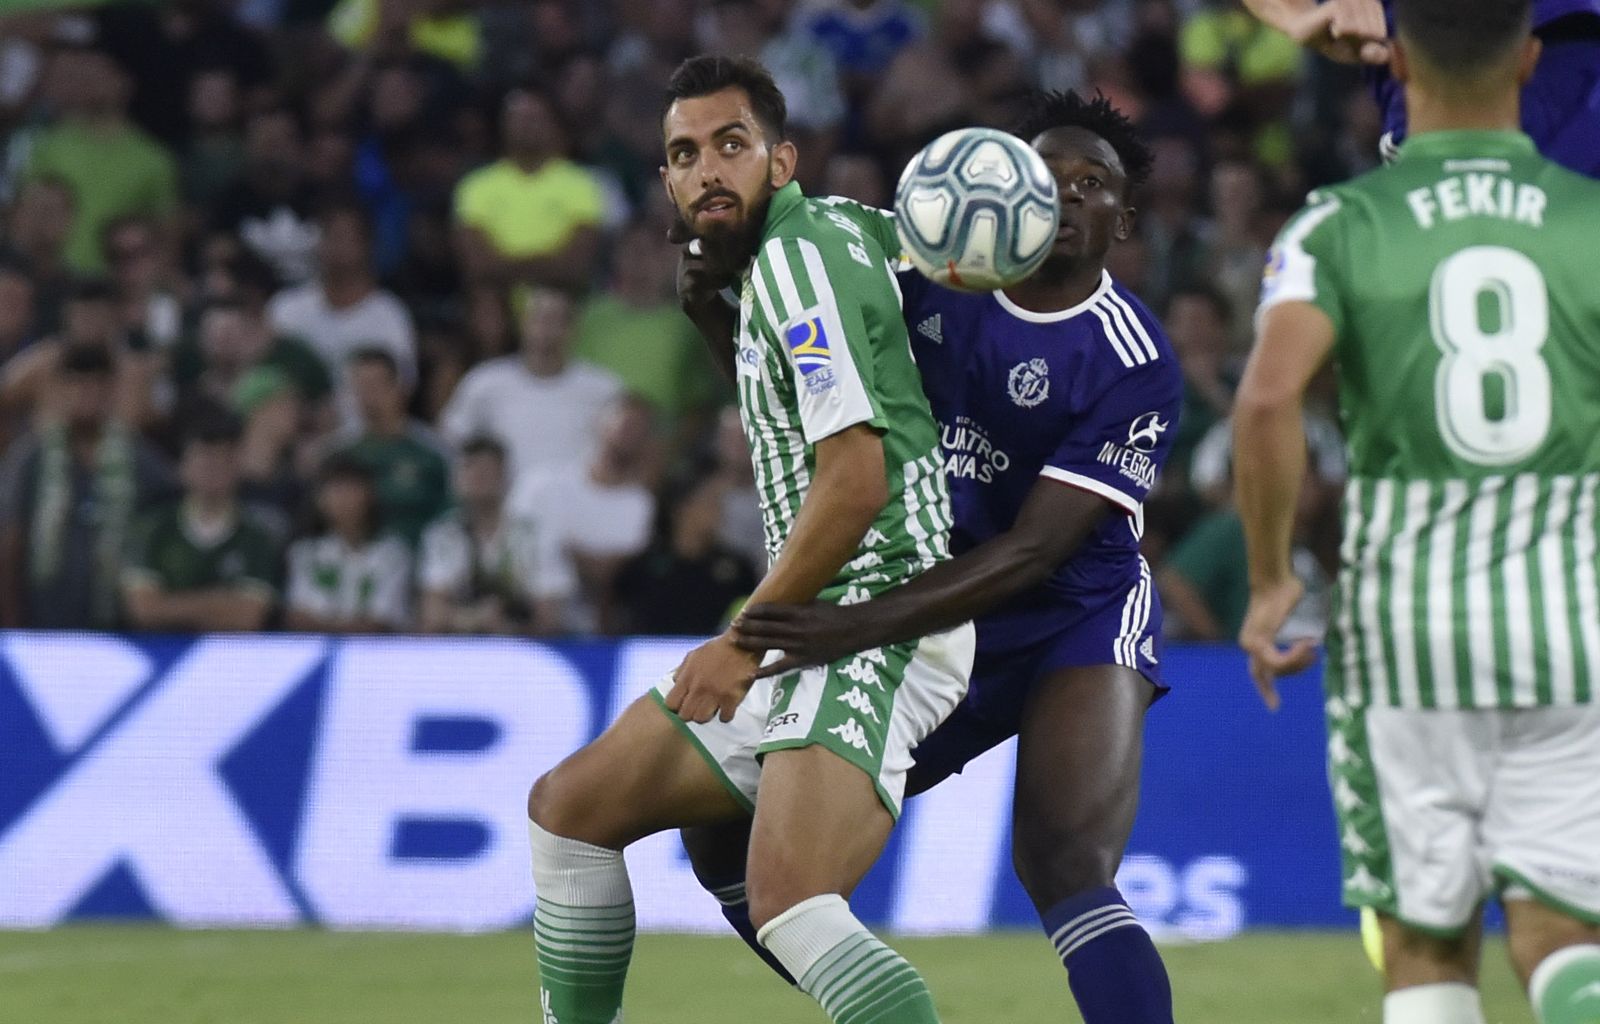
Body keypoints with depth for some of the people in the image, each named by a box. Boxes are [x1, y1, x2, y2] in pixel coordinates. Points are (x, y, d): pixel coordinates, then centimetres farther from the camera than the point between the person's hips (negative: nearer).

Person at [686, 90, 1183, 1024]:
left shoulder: (1137, 366, -18)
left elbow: (1034, 552, -25)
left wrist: (860, 627, -36)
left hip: (1075, 622, -6)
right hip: (937, 625, 6)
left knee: (1068, 874, -30)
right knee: (729, 838, 4)